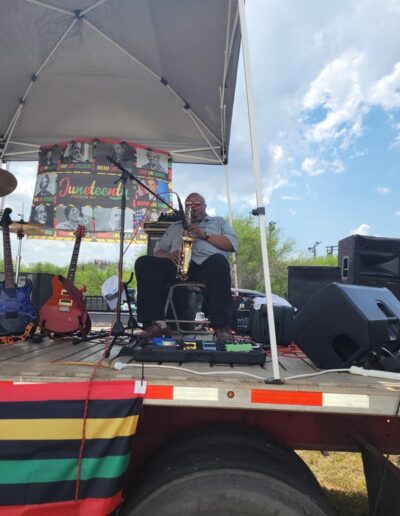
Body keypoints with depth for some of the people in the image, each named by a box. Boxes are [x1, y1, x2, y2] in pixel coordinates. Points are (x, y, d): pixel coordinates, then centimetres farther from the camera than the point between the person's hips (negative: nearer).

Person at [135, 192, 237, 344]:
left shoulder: (219, 222, 28)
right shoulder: (175, 227, 33)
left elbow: (232, 244, 10)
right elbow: (158, 251, 23)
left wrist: (205, 235, -1)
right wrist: (169, 255, -1)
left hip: (207, 266, -2)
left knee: (218, 261, -39)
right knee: (144, 263, -23)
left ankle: (221, 326, -40)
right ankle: (157, 323, -31)